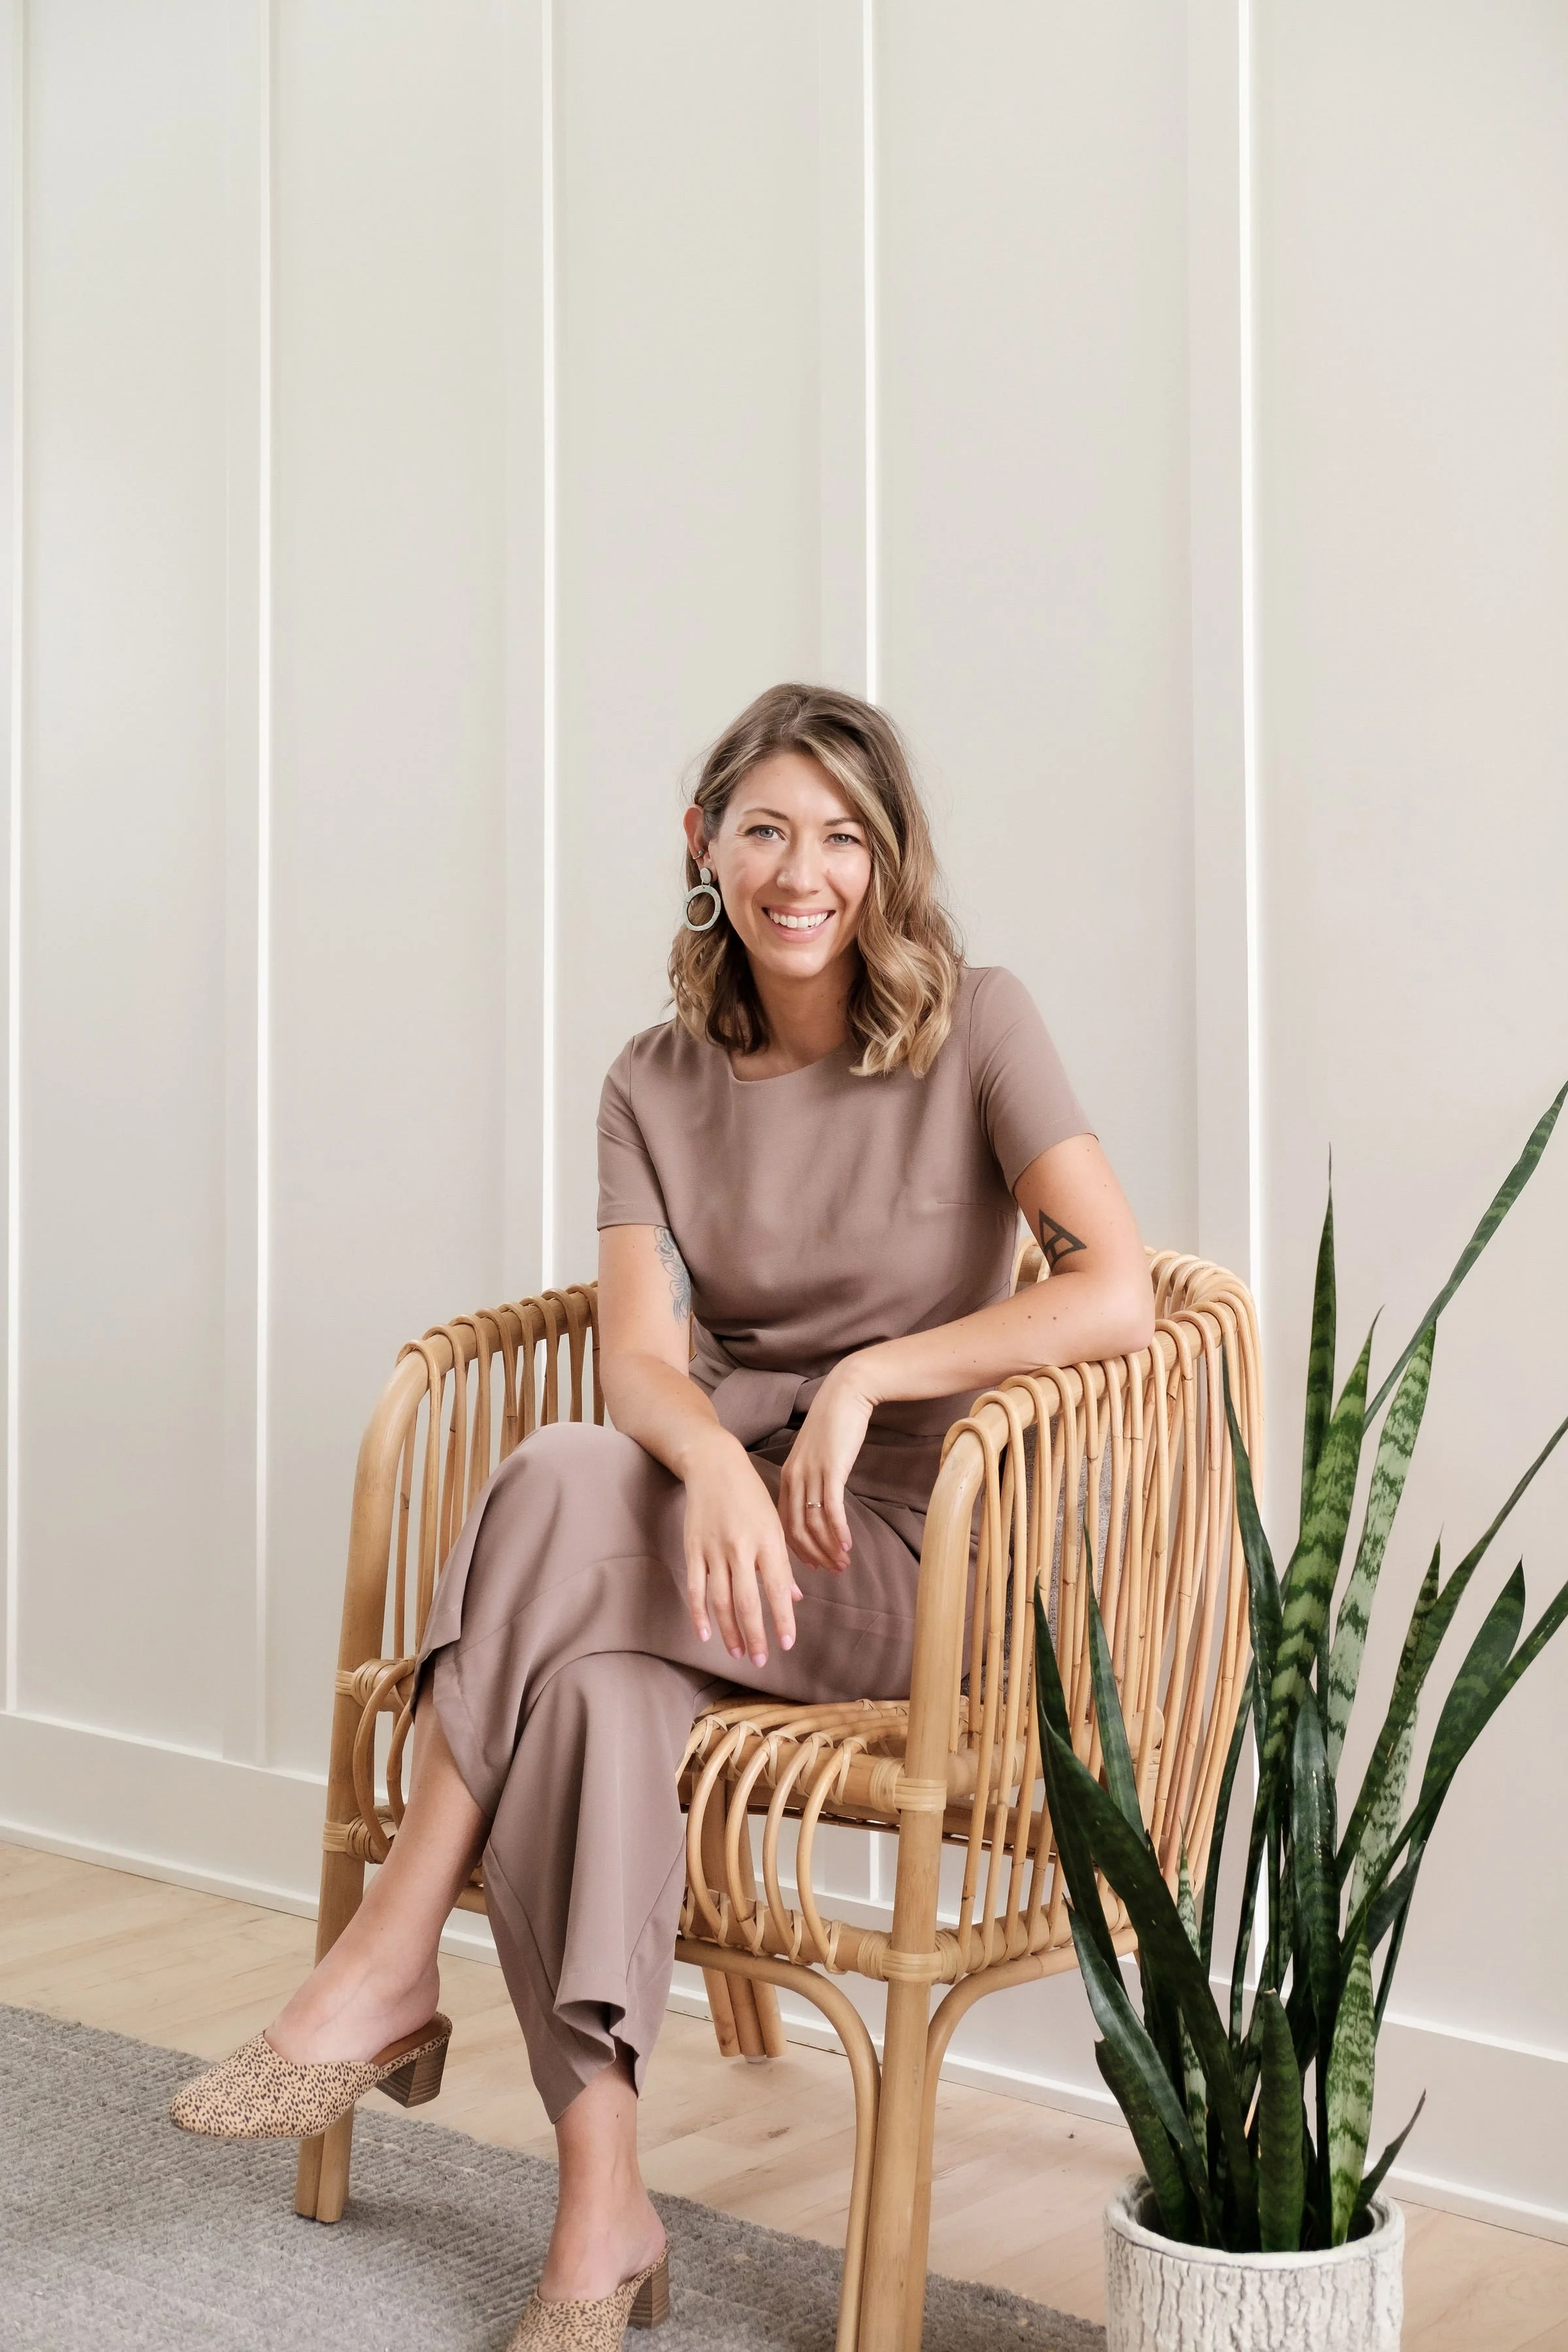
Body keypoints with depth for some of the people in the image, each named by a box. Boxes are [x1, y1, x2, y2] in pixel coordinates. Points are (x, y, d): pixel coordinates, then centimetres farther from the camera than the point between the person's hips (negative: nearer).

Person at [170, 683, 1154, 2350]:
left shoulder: (976, 1034, -2)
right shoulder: (657, 1089, 8)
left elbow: (1118, 1294, -13)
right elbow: (638, 1357, -7)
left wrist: (870, 1373, -20)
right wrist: (715, 1461, -30)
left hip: (908, 1555, -3)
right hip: (716, 1517, 3)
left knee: (558, 1486, -30)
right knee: (587, 1676, -32)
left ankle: (388, 1973, -19)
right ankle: (601, 2213, -26)